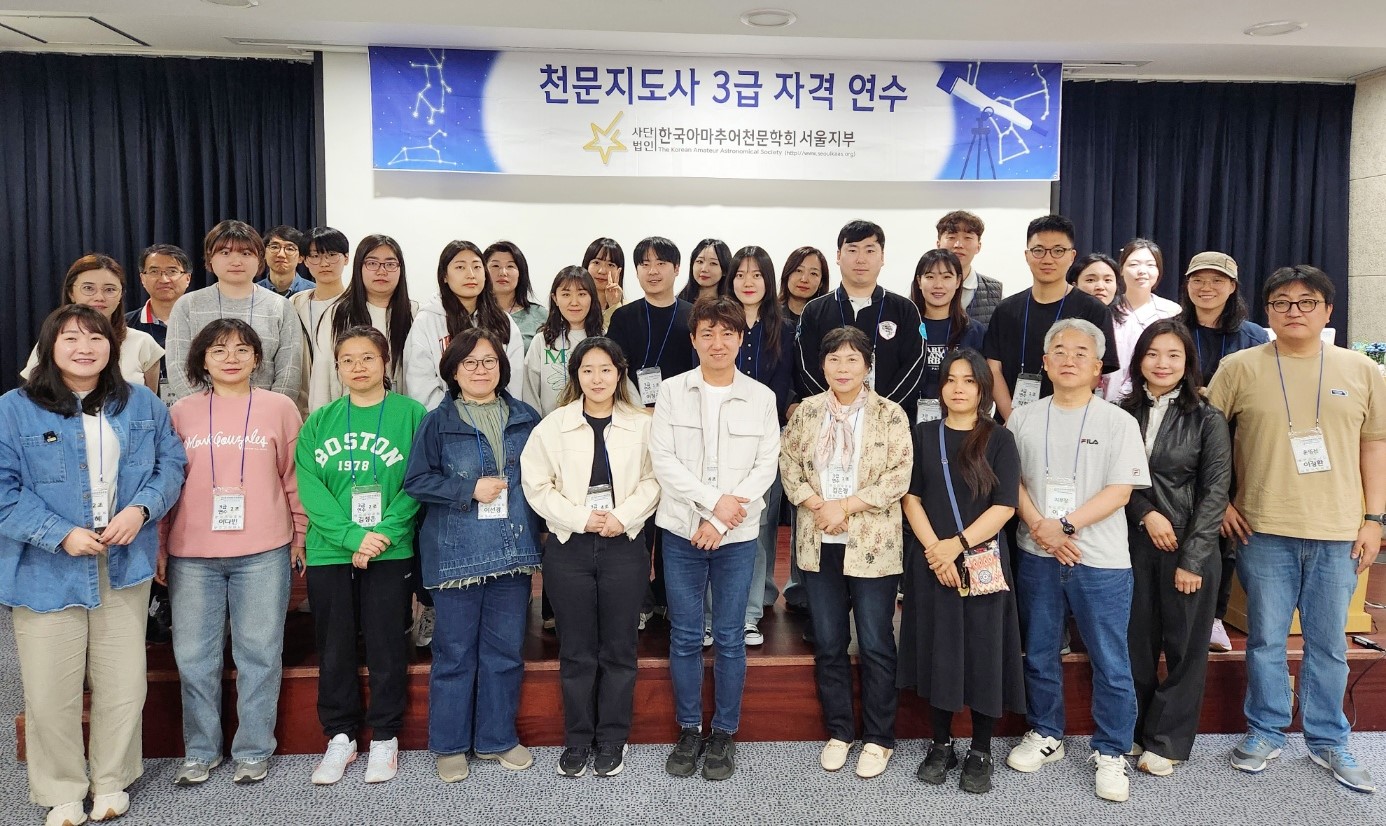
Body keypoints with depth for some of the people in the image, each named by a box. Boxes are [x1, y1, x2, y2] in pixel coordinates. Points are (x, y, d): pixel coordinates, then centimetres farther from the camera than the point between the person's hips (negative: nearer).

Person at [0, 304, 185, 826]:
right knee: (51, 693, 5)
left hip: (125, 568, 3)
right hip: (48, 573, -2)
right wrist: (60, 534, -18)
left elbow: (170, 463, 6)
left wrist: (141, 509, -12)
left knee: (124, 685, 10)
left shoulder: (142, 404, 5)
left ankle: (111, 781, 31)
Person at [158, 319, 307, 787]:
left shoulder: (279, 408, 4)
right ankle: (200, 751, 24)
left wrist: (301, 535, 4)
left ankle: (253, 750, 18)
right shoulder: (182, 412, 8)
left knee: (259, 653, 5)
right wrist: (160, 545, 8)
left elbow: (295, 478, 5)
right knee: (195, 655, 8)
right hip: (192, 555, 2)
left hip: (263, 554, -2)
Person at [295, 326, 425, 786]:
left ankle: (384, 738, 22)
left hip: (390, 553, -2)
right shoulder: (319, 421, 7)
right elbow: (309, 486, -3)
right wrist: (353, 536, -16)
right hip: (329, 553, 3)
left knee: (387, 648, 6)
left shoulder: (410, 414, -1)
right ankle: (340, 737, 27)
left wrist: (383, 533, -17)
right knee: (334, 649, 11)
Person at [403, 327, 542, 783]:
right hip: (457, 554, -2)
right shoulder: (437, 422, -1)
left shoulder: (525, 418, 7)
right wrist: (470, 490, -14)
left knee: (505, 650, 10)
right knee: (455, 653, 7)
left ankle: (498, 738, 26)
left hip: (514, 553, 3)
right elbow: (415, 481, -4)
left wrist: (539, 540, 6)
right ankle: (449, 745, 23)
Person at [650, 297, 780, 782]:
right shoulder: (672, 392, 1)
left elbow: (766, 467, -2)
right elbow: (663, 460, -5)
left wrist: (721, 523, -11)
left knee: (730, 638, 7)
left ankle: (724, 733, 22)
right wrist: (714, 500, -14)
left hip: (738, 535, 0)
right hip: (681, 530, 0)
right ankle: (689, 731, 22)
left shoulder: (761, 397, 1)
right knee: (684, 636, 7)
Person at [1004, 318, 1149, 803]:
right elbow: (1011, 481, 4)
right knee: (1039, 655, 13)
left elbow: (1120, 490, -8)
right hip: (1037, 557, 3)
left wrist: (1064, 525, -17)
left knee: (1111, 664, 4)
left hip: (1102, 562, -2)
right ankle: (1045, 735, 31)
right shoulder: (1023, 419, 5)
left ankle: (1111, 753, 20)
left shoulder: (1119, 422, -2)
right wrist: (1039, 527, -12)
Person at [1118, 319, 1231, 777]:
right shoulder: (1122, 415, 5)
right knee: (1136, 642, 7)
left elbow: (1214, 493, -6)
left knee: (1185, 648, 6)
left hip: (1190, 547, -2)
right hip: (1135, 544, 2)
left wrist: (1193, 559, -11)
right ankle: (1133, 731, 22)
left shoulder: (1207, 421, -2)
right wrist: (1146, 513, -12)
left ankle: (1167, 741, 20)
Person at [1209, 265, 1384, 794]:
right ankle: (1265, 734, 25)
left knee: (1328, 644, 11)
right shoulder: (1240, 367, -1)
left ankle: (1328, 741, 28)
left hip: (1338, 533, 2)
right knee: (1266, 640, 8)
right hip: (1264, 532, -1)